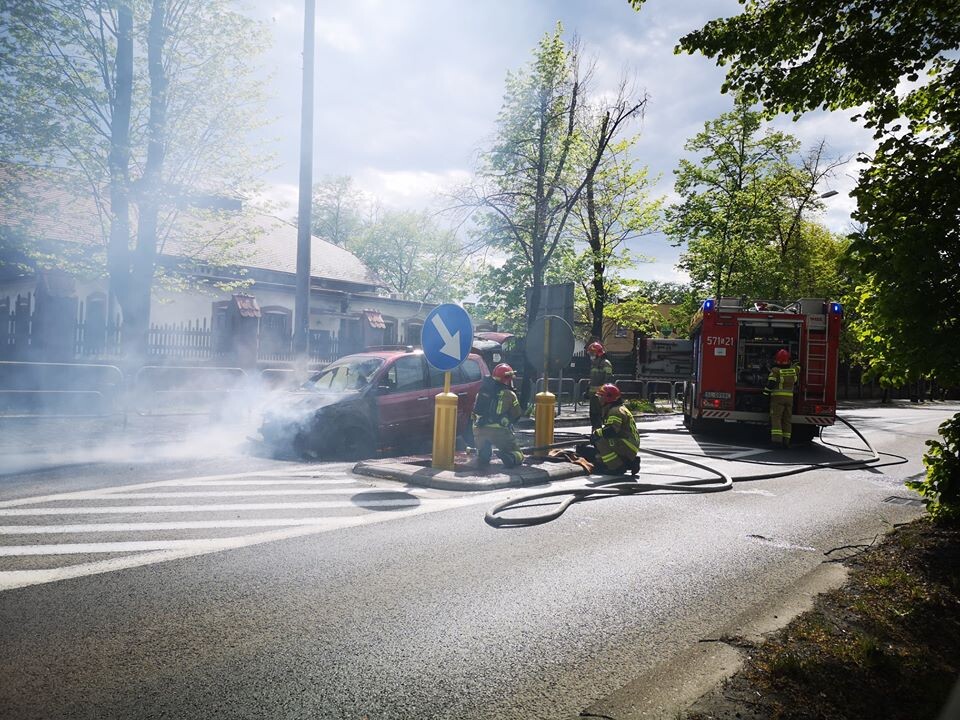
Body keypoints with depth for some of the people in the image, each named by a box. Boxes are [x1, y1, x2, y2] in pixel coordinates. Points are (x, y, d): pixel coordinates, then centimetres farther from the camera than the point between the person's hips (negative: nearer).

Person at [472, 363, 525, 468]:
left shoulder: (482, 391, 14)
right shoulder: (509, 395, 1)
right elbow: (517, 415, 8)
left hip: (479, 430, 3)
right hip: (499, 431, -3)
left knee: (483, 451, 31)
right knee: (517, 453, 13)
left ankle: (482, 456, -4)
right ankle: (510, 458, -21)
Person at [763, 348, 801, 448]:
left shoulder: (775, 370, -9)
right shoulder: (793, 370, 8)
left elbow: (770, 384, -13)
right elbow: (798, 365, 31)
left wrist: (765, 394, -5)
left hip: (777, 397, -5)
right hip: (789, 398, 5)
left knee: (776, 418, -7)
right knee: (787, 420, 8)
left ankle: (777, 440, -18)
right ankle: (786, 441, 7)